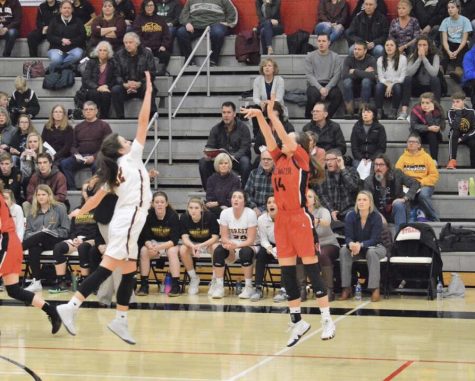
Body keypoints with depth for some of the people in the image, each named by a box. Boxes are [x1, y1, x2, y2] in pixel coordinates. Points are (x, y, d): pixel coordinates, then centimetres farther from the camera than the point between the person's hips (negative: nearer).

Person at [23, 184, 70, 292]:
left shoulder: (59, 208, 6)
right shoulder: (33, 212, 19)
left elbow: (65, 230, 0)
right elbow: (28, 231, 13)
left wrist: (49, 232, -13)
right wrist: (35, 236, -10)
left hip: (55, 241, -3)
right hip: (37, 242, 3)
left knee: (43, 235, -37)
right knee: (33, 248, -34)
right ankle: (36, 282, -36)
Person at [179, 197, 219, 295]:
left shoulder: (210, 216, -22)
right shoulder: (184, 218, -16)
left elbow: (215, 237, -21)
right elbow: (185, 238, -18)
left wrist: (201, 245, -37)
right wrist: (192, 246, -41)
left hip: (209, 243, -2)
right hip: (192, 243, 2)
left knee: (216, 248, -35)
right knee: (183, 249, -29)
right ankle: (194, 279, -8)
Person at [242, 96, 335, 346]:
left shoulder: (302, 159, -4)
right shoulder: (280, 160, 13)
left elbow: (285, 137, -13)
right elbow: (270, 138, 7)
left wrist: (271, 114, -10)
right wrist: (259, 117, -5)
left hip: (300, 218, -7)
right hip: (282, 219, 7)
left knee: (312, 270, -8)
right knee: (287, 272, 6)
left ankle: (327, 319, -5)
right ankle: (297, 321, 13)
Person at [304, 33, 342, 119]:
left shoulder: (335, 57, 8)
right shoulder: (310, 56, 7)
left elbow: (337, 75, -1)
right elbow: (309, 75, -2)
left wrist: (327, 88, -17)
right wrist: (320, 88, -17)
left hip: (329, 85, 1)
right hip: (314, 85, -1)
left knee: (337, 94, -32)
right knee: (313, 94, -35)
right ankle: (308, 117, -14)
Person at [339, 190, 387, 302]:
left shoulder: (376, 217, -17)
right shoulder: (351, 216, -9)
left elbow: (374, 239, -23)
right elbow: (348, 236, -14)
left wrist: (360, 245, -43)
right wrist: (351, 244, -40)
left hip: (375, 247, -3)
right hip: (355, 247, 3)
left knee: (371, 252, -38)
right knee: (343, 251, -28)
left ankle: (375, 289, -36)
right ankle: (346, 288, -27)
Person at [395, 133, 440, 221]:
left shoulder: (426, 156, 8)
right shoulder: (403, 157, 14)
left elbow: (434, 175, 2)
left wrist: (422, 182, -10)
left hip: (424, 185, -1)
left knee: (423, 195, -35)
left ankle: (434, 218, -19)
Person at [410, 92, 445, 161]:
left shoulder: (438, 111, -17)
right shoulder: (416, 110, -15)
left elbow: (434, 126, -29)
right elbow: (414, 126, -25)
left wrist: (429, 113, -35)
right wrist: (428, 128, -37)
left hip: (434, 136, -1)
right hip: (420, 136, 1)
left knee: (432, 134, -33)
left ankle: (434, 160, -28)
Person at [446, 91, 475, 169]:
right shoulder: (451, 112, -11)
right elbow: (455, 127, -28)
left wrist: (463, 138, -20)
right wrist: (458, 112, -30)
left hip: (468, 136, 0)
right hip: (456, 136, 0)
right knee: (453, 132, -34)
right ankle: (452, 161, -40)